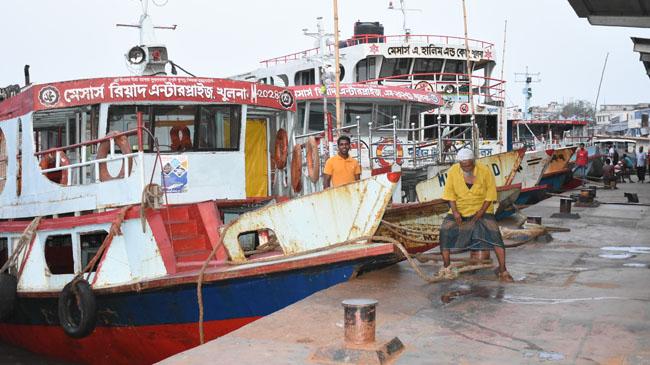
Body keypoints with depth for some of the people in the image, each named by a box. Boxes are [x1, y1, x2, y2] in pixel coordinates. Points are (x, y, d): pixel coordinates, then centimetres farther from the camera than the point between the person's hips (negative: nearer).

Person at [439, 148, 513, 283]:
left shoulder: (485, 171, -14)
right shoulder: (453, 171, -11)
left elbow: (491, 192, -7)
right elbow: (450, 193, -3)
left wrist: (480, 213, -15)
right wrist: (455, 212, -16)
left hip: (482, 209, -1)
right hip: (460, 211, 2)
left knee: (494, 233, -20)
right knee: (445, 230, -18)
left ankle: (502, 270, -12)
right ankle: (446, 267, -7)